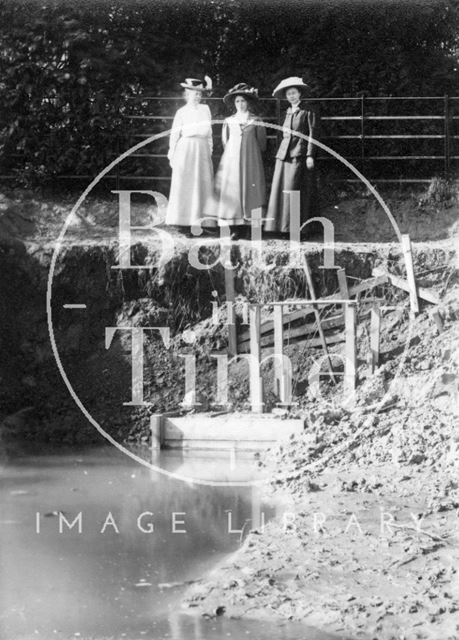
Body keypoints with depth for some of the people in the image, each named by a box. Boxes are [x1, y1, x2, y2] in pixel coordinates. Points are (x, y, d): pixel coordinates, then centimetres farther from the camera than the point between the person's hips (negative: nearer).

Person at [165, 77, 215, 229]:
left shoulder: (205, 109, 11)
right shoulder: (182, 112, 0)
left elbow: (209, 132, 15)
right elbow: (175, 134, 1)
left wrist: (210, 150, 12)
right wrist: (172, 155, -2)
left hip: (203, 150, 4)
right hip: (186, 149, -4)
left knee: (203, 184, 1)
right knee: (184, 184, -4)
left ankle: (200, 217, 3)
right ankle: (181, 218, -2)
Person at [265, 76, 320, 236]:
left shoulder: (308, 112, 0)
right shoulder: (288, 112, 19)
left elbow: (313, 135, -5)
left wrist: (310, 155, -12)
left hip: (299, 155, -6)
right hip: (284, 154, 6)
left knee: (293, 191, -10)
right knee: (280, 189, 0)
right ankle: (281, 225, 3)